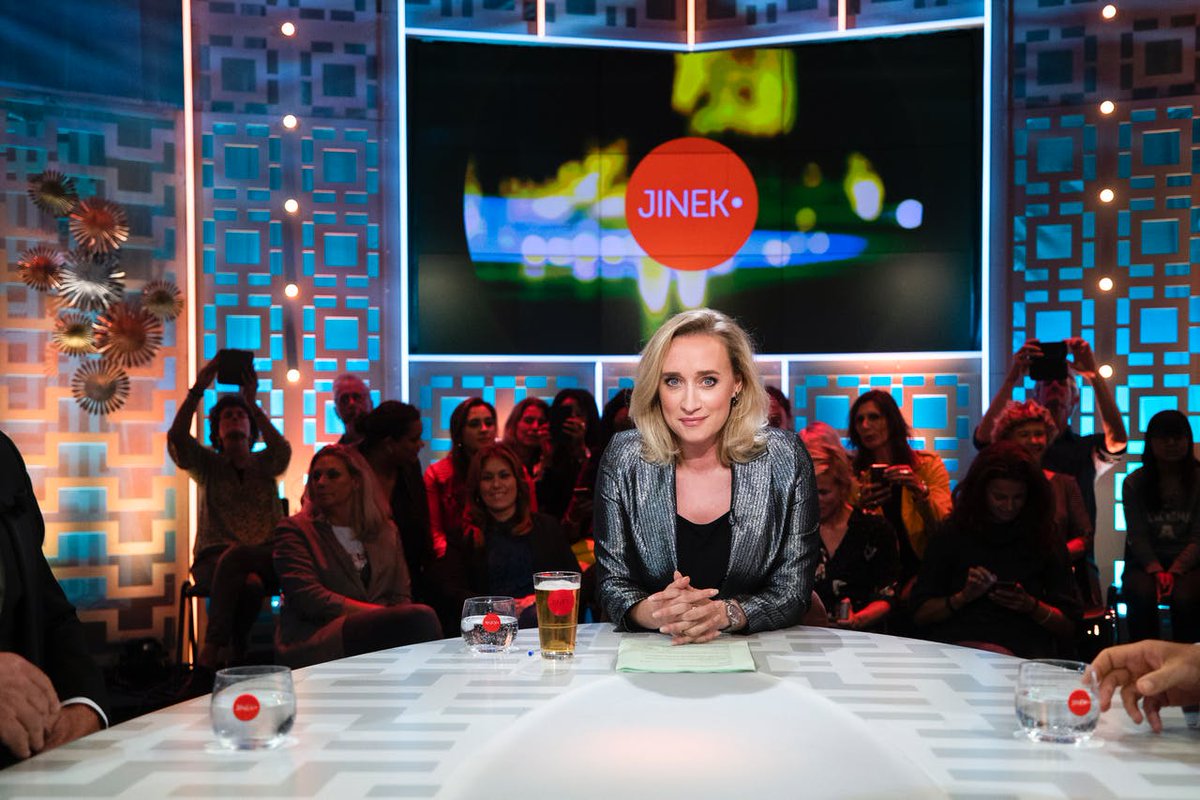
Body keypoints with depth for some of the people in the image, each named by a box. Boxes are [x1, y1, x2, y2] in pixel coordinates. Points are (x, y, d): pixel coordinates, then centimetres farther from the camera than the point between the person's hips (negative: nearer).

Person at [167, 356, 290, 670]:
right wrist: (198, 388, -11)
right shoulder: (207, 464, 16)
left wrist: (252, 403, -17)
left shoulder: (264, 464, 16)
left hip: (268, 558, 1)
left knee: (235, 557, -37)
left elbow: (282, 450, -9)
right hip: (214, 559, 0)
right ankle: (234, 651, -22)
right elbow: (176, 438, -4)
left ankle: (214, 646, -27)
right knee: (248, 583, -37)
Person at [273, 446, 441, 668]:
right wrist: (381, 613, -14)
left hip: (374, 632, 4)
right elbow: (307, 597, -6)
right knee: (421, 618, -30)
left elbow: (401, 596, 15)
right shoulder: (294, 530, 8)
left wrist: (395, 620, -11)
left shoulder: (386, 531, 21)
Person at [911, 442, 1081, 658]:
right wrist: (963, 597, -5)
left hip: (1023, 654, 0)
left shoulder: (1045, 538, 13)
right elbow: (920, 614, 9)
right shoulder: (953, 535, 12)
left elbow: (1069, 625, 13)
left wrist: (1032, 606, -5)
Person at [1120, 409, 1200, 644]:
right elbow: (1138, 536, 0)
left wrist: (1174, 571, -15)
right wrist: (1156, 571, -16)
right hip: (1145, 562, 1)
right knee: (1142, 594, -31)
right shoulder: (1134, 483, 6)